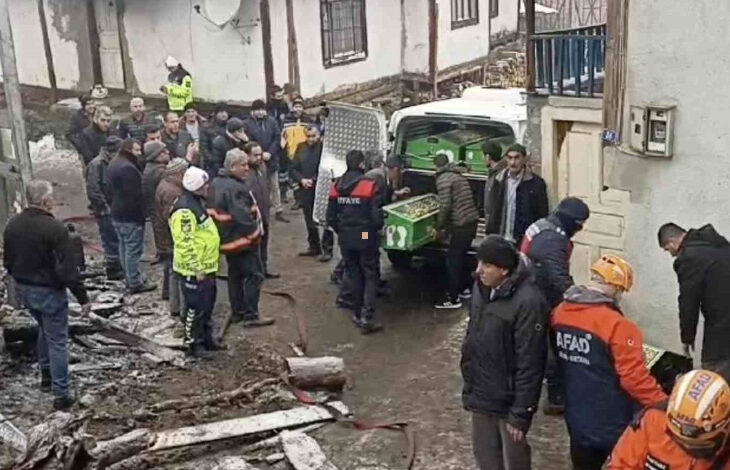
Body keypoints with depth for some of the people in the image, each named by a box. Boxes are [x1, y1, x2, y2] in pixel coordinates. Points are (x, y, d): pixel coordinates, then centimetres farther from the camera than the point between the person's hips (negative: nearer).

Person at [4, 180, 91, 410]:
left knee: (45, 329, 29)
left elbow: (7, 261, 10)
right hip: (48, 292, -7)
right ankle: (61, 395, 6)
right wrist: (83, 298, -16)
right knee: (57, 341, 3)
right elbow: (68, 268, -23)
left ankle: (46, 376, 39)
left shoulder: (12, 224, -2)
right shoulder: (54, 228, -23)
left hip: (23, 290, 7)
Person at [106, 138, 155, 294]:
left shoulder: (113, 165, 12)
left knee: (124, 247, 17)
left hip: (117, 214, 11)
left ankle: (130, 278, 27)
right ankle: (135, 283, 0)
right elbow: (135, 195, -23)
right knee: (134, 249, -4)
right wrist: (141, 215, -18)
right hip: (131, 216, -11)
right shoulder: (128, 168, -22)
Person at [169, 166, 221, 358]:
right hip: (194, 270, -10)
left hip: (206, 267, 10)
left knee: (208, 304, 20)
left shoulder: (197, 202, 12)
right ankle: (193, 344, 11)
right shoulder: (184, 209, -23)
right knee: (195, 308, -1)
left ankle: (206, 338, 33)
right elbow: (184, 243, -26)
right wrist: (196, 268, -23)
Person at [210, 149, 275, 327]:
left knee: (235, 275, 18)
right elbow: (242, 215, -28)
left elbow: (216, 211, 17)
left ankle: (238, 312, 27)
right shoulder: (235, 188, -25)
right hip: (243, 239, -10)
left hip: (228, 238, 10)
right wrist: (255, 231, -11)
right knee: (254, 275, -1)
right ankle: (251, 315, 1)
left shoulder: (217, 183, 8)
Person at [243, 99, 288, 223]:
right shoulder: (247, 124, -6)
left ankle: (278, 212, 19)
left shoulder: (272, 121, 1)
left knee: (275, 187, 11)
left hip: (271, 159, 3)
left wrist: (270, 153, -13)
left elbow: (277, 138, -1)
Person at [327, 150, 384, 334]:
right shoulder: (368, 185, -15)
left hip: (346, 239, 5)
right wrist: (377, 227, 5)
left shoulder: (336, 187, 0)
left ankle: (358, 314, 24)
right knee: (370, 276, 4)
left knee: (354, 275, 17)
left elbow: (330, 217, 5)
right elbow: (376, 215, -16)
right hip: (366, 238, -5)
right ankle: (367, 318, -3)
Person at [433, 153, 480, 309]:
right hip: (471, 221, 9)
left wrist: (440, 226, -5)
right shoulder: (459, 175, 17)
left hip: (462, 225, -9)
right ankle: (462, 289, 33)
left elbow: (445, 206, -16)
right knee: (459, 257, 22)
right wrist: (447, 226, 24)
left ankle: (453, 300, 2)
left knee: (452, 260, -1)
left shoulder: (443, 179, -9)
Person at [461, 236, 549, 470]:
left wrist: (520, 413, -20)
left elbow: (529, 364, -23)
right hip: (480, 393, 7)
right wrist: (469, 384, 15)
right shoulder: (481, 287, -2)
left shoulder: (528, 302, -26)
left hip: (508, 399, -7)